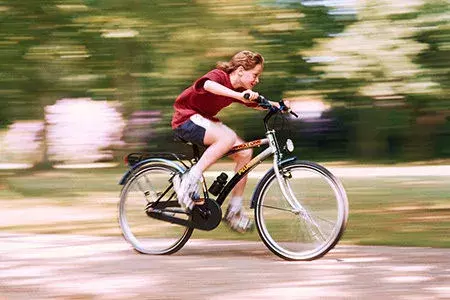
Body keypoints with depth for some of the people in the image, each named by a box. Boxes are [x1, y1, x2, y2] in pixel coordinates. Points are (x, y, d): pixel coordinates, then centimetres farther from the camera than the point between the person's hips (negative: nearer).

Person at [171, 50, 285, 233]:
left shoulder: (238, 90, 6)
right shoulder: (219, 76, -20)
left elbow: (255, 104, 15)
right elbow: (208, 84, -44)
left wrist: (277, 106, -5)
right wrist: (239, 95, -55)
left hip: (205, 121, 9)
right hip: (186, 120, -9)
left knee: (245, 152, -2)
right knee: (228, 137, -34)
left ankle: (234, 210, 6)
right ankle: (189, 180, -27)